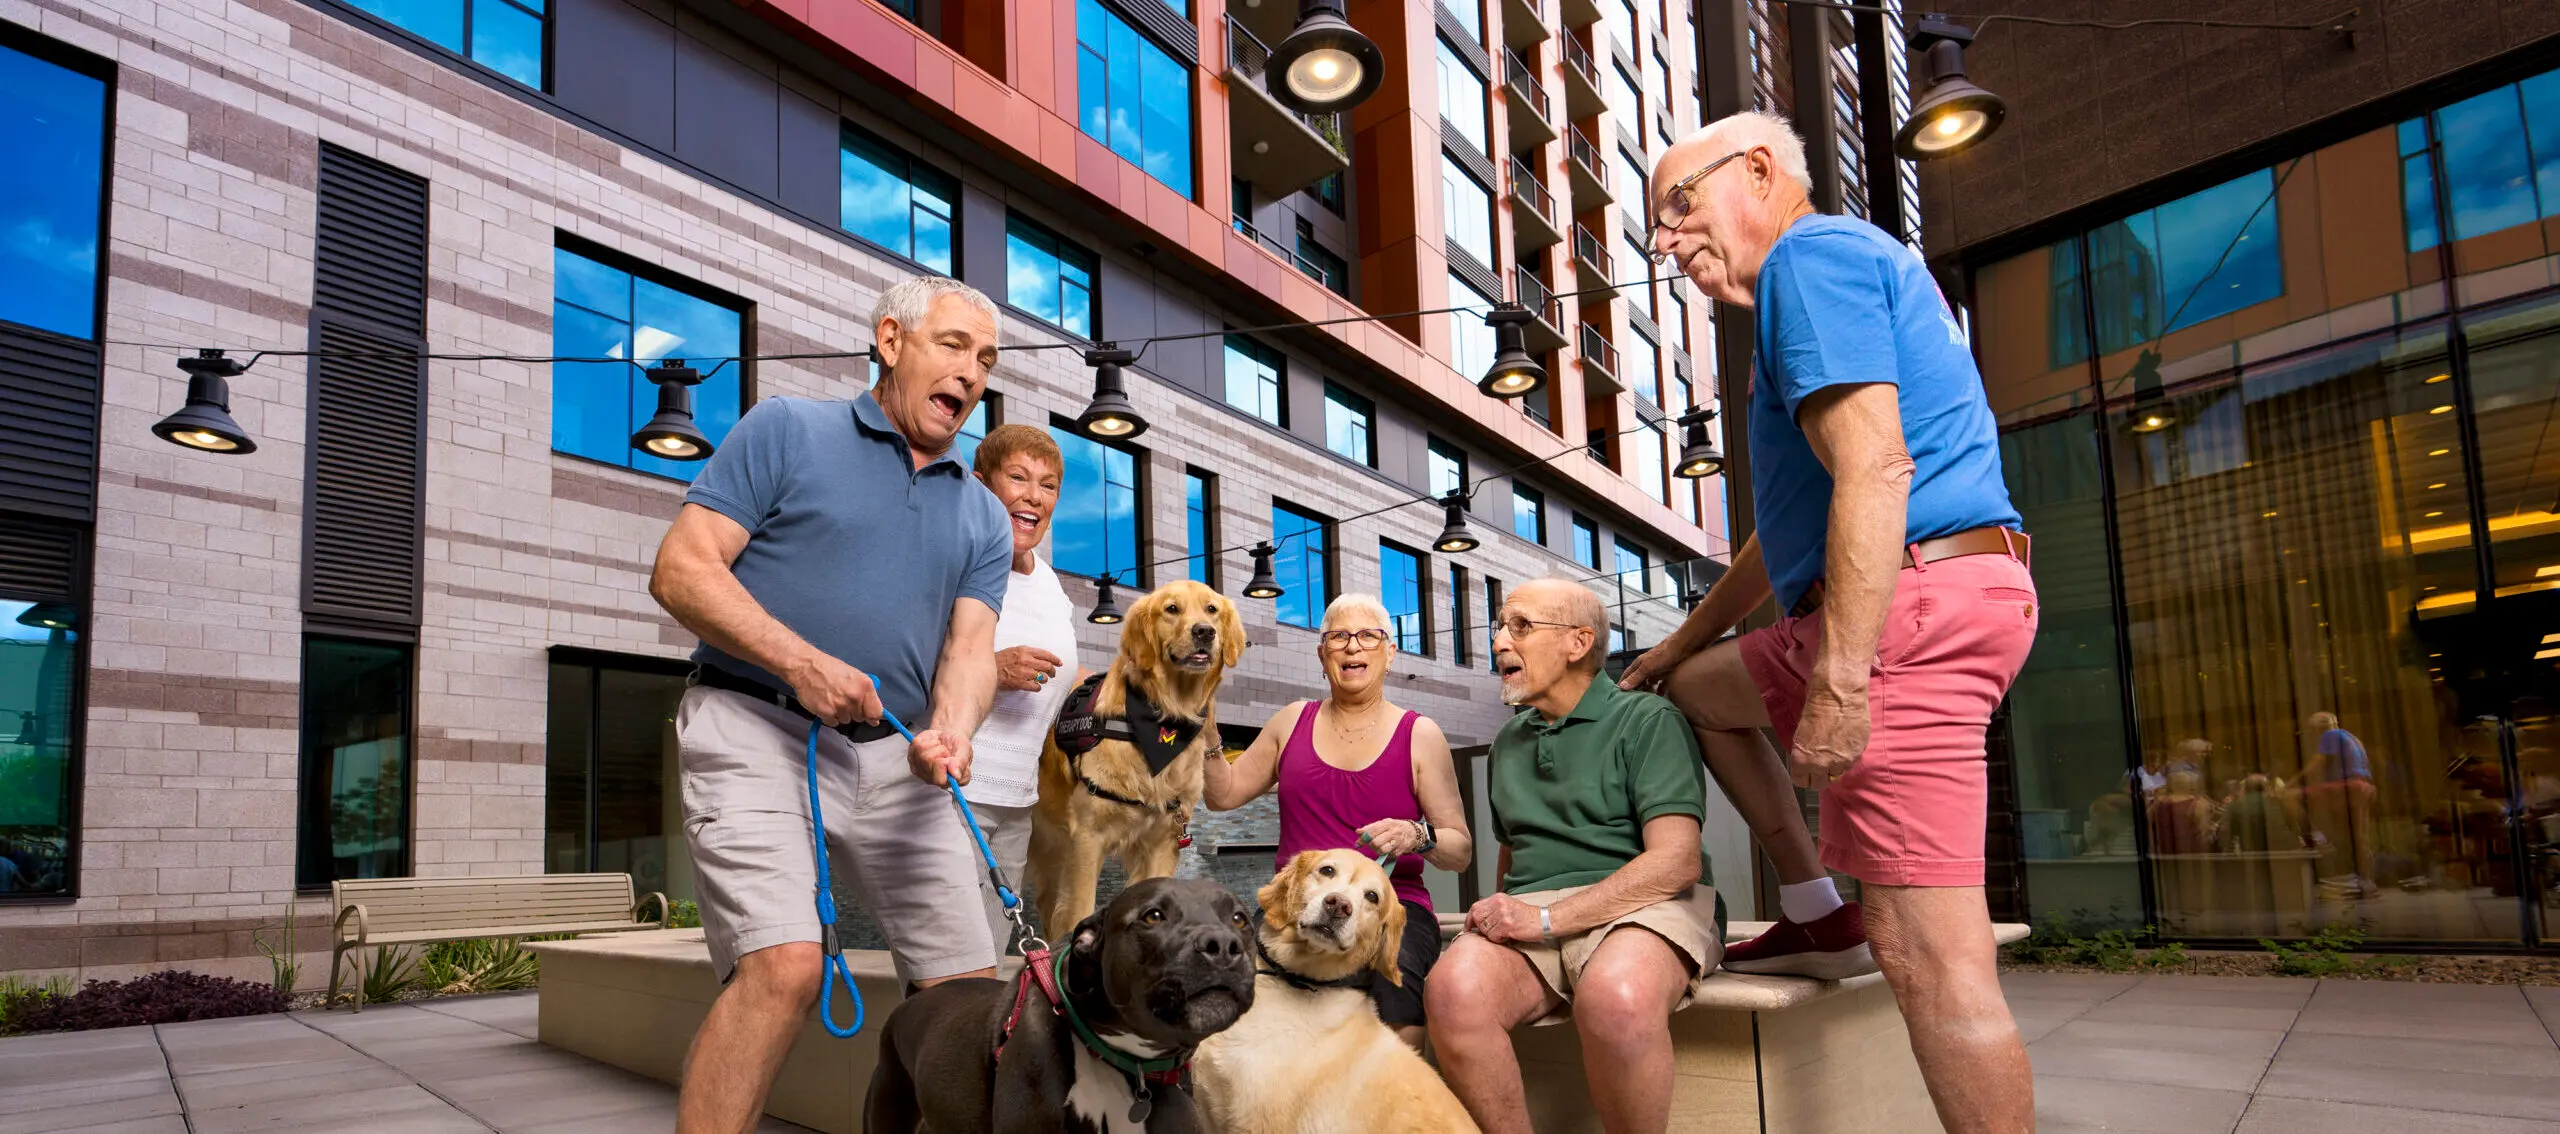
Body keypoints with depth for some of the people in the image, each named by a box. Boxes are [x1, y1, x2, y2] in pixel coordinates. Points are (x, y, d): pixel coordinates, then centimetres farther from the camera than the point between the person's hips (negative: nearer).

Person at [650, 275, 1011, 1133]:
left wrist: (951, 729, -19)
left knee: (967, 982, 3)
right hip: (758, 731, -5)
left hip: (895, 758, 5)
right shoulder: (785, 431, 3)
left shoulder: (982, 516, 15)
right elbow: (681, 568, -5)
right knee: (782, 966, -22)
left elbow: (970, 645, 4)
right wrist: (800, 661, -17)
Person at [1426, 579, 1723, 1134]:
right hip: (1530, 916, 4)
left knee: (1615, 998, -40)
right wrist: (1501, 915, 5)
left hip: (1642, 905, -4)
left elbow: (1677, 862, -9)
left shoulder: (1647, 719, 2)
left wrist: (1546, 920, -16)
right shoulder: (1508, 741, 23)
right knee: (1453, 989, -31)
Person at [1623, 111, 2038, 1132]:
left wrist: (1840, 678, -26)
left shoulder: (1811, 253, -6)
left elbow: (1873, 469, -21)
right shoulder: (1849, 266, 27)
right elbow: (1795, 527, 31)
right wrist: (1682, 639, 35)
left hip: (1911, 603, -11)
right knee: (1697, 687, 27)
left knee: (1928, 956, -11)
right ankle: (1818, 916, 23)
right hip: (1937, 603, 11)